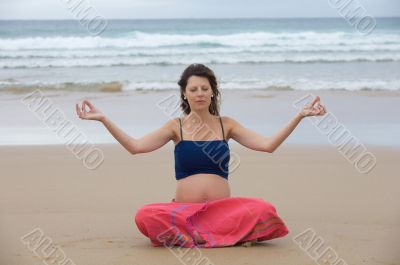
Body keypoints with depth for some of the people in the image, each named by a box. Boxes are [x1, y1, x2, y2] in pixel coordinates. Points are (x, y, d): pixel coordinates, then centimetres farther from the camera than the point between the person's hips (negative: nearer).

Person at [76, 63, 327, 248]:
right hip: (184, 210, 0)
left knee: (264, 210, -30)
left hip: (223, 209, 1)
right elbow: (135, 146, -5)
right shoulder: (176, 126, 6)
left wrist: (299, 116, -8)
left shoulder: (226, 124, 9)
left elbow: (267, 145, 0)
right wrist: (103, 119, -13)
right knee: (146, 216, -33)